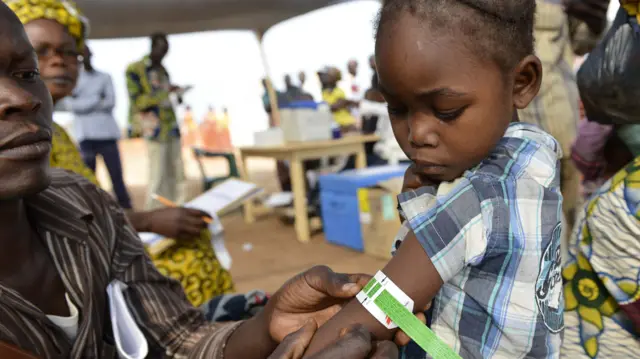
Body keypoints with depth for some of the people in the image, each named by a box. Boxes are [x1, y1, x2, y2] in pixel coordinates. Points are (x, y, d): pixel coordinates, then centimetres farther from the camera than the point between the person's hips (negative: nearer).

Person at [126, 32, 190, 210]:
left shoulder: (162, 69, 18)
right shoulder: (134, 70, -3)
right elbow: (137, 101, -10)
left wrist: (177, 94, 6)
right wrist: (165, 92, -16)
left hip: (171, 127, 7)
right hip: (154, 129, -7)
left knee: (177, 174, 7)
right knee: (157, 177, -8)